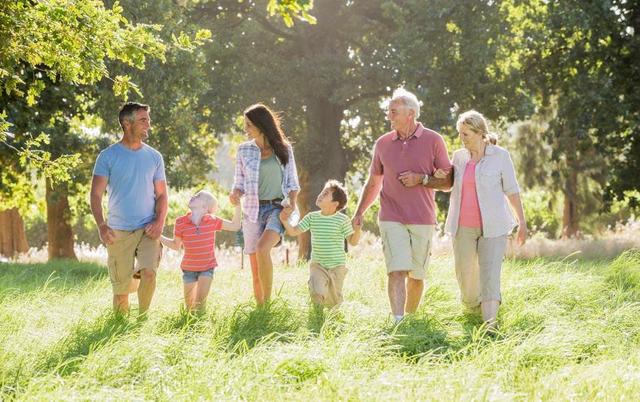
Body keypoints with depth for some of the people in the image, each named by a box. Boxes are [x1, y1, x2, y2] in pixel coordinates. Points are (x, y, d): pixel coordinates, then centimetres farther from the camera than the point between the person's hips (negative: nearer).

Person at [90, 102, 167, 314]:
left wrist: (159, 221, -7)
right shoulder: (108, 156, 0)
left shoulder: (154, 157, 9)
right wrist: (101, 225, -18)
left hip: (148, 230, 1)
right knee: (121, 291, 1)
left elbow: (162, 194, 11)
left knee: (149, 273, -22)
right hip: (119, 232, -1)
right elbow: (96, 194, -4)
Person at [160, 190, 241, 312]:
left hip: (207, 267, -1)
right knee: (189, 306, 6)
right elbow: (176, 245, 1)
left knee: (200, 301, -18)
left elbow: (235, 226, 1)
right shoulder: (181, 222, -10)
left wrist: (237, 206, -8)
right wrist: (158, 236, -11)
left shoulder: (212, 221, -9)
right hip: (189, 268, 1)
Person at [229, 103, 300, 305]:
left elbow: (292, 183, 9)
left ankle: (268, 302, -20)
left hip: (277, 208, -3)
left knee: (262, 249, -29)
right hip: (253, 211, 3)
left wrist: (292, 204, -8)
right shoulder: (244, 150, 7)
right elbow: (239, 183, 11)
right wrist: (235, 194, -11)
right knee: (256, 270, 1)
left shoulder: (284, 149, 4)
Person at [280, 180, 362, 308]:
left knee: (333, 304, 7)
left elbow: (353, 242, -3)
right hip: (318, 265, 1)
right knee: (317, 294, -26)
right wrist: (285, 221, -13)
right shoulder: (312, 217, 1)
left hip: (337, 266, -1)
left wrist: (358, 230, -22)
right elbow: (293, 232, 4)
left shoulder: (343, 220, -8)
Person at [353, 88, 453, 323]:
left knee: (416, 275, 7)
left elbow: (448, 182, 3)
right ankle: (398, 322, -21)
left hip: (422, 220, 0)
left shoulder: (433, 141, 1)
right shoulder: (383, 143, 8)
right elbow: (373, 183, 18)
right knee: (397, 272, -14)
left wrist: (421, 179, -12)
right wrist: (359, 213, 9)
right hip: (391, 219, 0)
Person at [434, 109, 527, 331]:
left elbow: (511, 190, -2)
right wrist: (440, 176, -2)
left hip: (492, 226, -4)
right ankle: (472, 308, 36)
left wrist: (522, 222, -3)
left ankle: (490, 322, -21)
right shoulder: (459, 156, 7)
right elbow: (451, 186, 21)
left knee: (490, 273, -14)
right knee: (465, 273, 7)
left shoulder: (500, 155, -5)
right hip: (463, 227, 4)